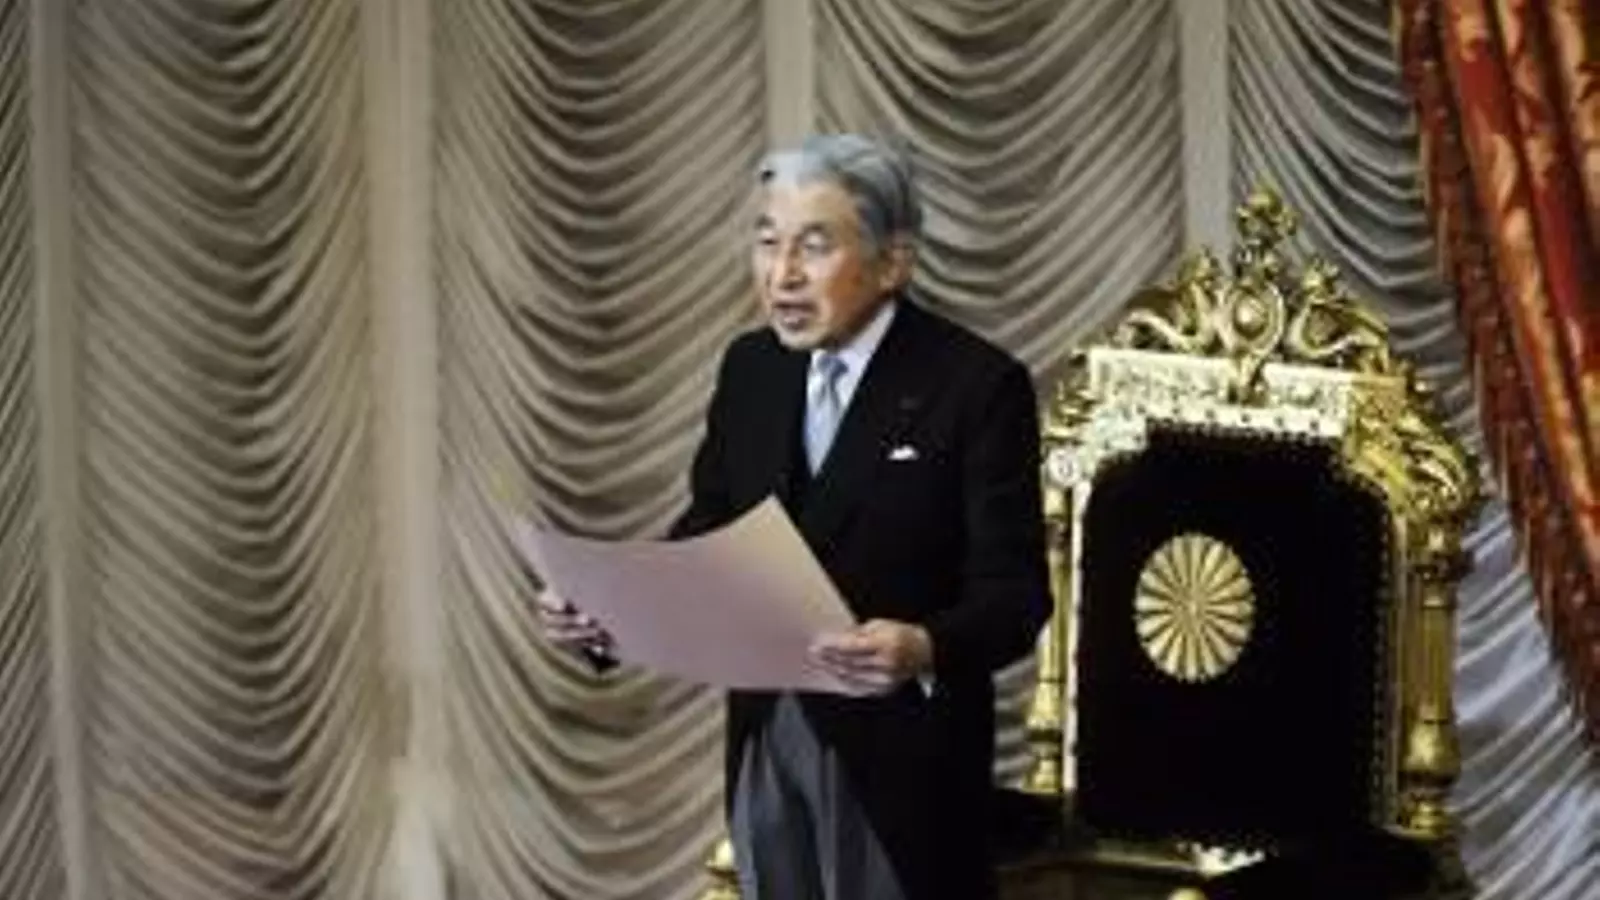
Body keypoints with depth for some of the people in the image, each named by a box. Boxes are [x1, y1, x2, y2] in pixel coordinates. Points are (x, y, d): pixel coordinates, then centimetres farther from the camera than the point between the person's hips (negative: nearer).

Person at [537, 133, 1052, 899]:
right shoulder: (749, 368, 6)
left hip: (898, 752, -5)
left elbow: (1014, 594, -17)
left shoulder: (977, 385, -13)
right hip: (763, 738, 5)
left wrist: (925, 650, -37)